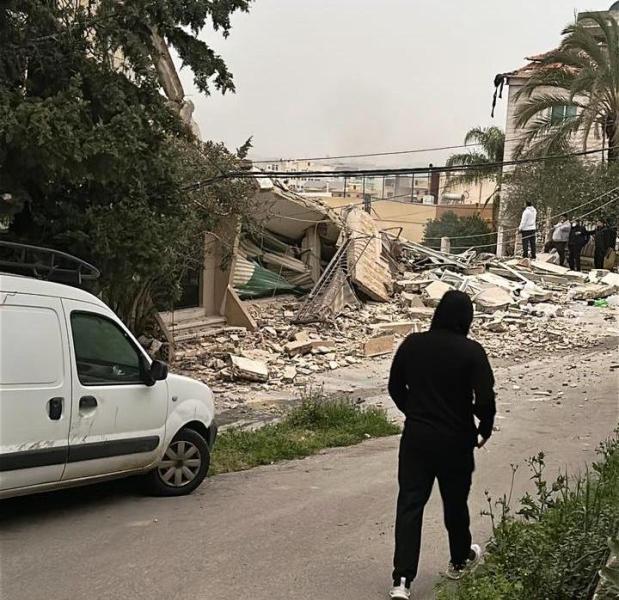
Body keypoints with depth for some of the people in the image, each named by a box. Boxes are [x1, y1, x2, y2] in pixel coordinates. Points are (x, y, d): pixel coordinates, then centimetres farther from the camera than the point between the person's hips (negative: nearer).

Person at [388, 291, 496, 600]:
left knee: (409, 504, 3)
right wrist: (484, 429, 1)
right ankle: (460, 559, 41)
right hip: (455, 441, -2)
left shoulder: (411, 344, -3)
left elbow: (395, 387, 7)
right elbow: (485, 400, -18)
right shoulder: (471, 352, -13)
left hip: (415, 437, 2)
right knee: (455, 502, 18)